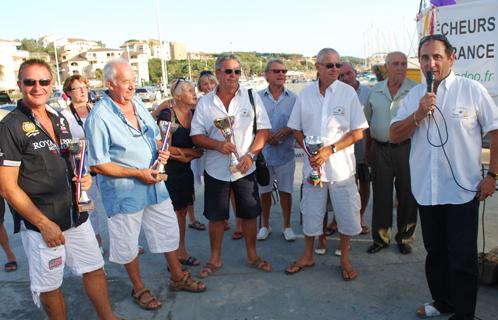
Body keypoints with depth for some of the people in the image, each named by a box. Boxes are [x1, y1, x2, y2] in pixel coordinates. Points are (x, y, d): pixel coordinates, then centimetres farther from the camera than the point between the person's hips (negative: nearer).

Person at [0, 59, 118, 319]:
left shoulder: (60, 119, 8)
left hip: (76, 214, 6)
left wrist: (84, 178, -1)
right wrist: (44, 224, -14)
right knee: (49, 286, 10)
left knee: (95, 269, 16)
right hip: (39, 221, -6)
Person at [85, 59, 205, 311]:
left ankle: (178, 277, 37)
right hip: (124, 192, -6)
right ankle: (139, 289, 34)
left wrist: (161, 152, -4)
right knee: (128, 244, 11)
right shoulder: (99, 117, -18)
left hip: (154, 183, 7)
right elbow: (98, 165, -18)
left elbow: (155, 136, 19)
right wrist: (138, 173, -19)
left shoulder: (138, 104, 4)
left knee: (168, 230, 16)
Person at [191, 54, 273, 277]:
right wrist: (218, 145, -19)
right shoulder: (205, 102, -1)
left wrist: (250, 154, -15)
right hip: (216, 169, 0)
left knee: (249, 214, 10)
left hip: (245, 168, 0)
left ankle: (252, 256, 30)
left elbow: (263, 129, -2)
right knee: (215, 216, 9)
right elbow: (196, 136, -1)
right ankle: (215, 259, 27)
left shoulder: (251, 97, -2)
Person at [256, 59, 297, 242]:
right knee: (264, 191, 12)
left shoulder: (293, 98, 1)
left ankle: (287, 226, 26)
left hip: (285, 152, 0)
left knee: (285, 191, 8)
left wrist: (286, 131, -16)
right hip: (263, 152, 0)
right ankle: (265, 225, 30)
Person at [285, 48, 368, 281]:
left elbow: (358, 132, -6)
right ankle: (308, 256, 31)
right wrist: (309, 152, -8)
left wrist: (330, 150, -16)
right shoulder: (305, 94, 2)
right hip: (312, 165, 2)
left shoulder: (348, 92, -5)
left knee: (347, 214, 6)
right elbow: (296, 130, 8)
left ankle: (344, 258, 28)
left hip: (341, 165, -1)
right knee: (310, 212, 12)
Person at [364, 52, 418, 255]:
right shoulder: (375, 91, 9)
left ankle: (405, 238, 24)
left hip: (406, 149, -2)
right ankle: (380, 238, 22)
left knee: (407, 196, 6)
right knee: (381, 196, 8)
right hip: (380, 149, 3)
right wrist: (367, 149, 15)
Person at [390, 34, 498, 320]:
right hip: (426, 189, 4)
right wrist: (419, 114, -14)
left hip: (463, 190, -4)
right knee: (435, 251, 18)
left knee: (463, 256, 5)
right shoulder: (414, 96, 6)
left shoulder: (472, 90, -5)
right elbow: (395, 136, 2)